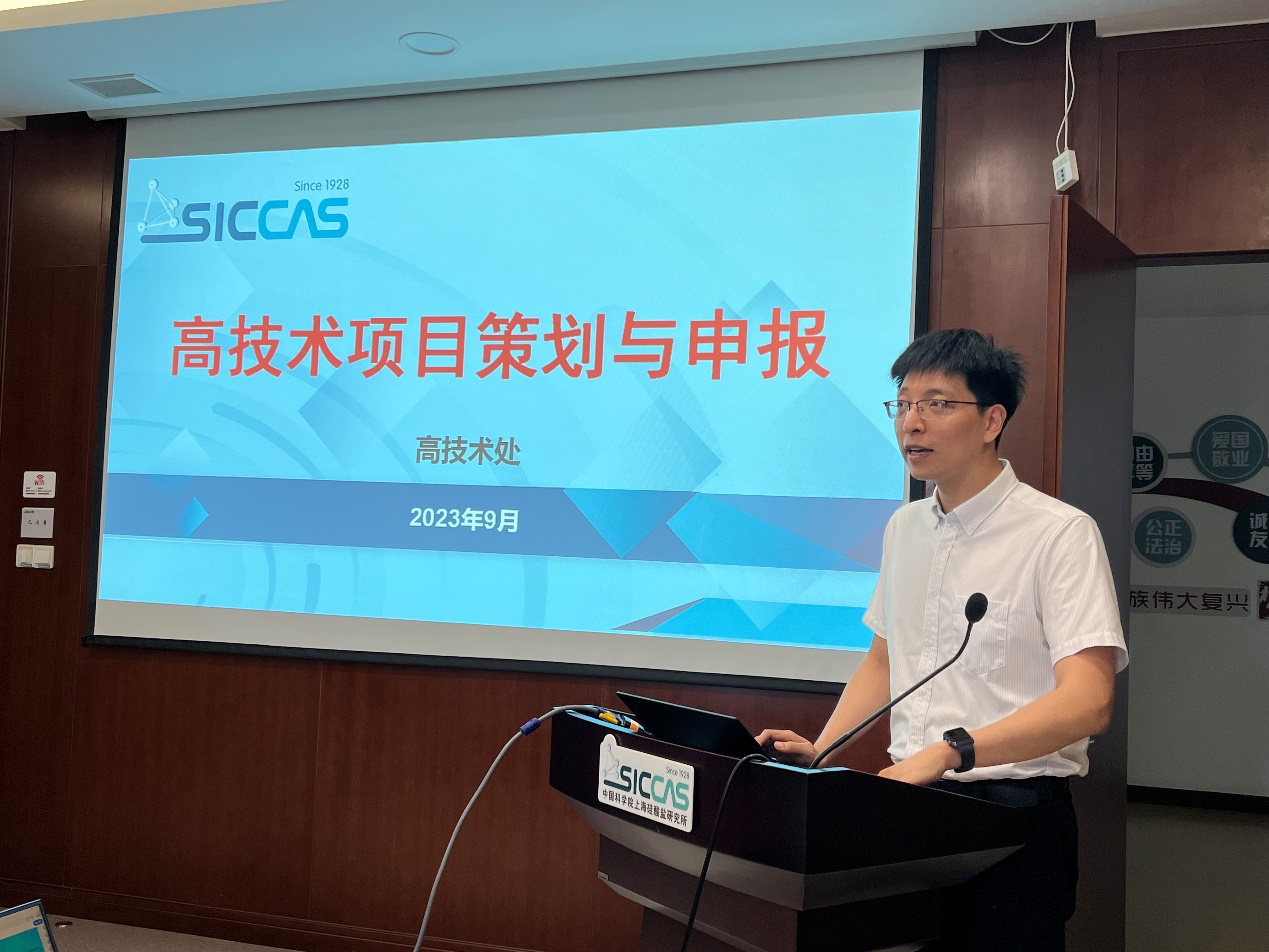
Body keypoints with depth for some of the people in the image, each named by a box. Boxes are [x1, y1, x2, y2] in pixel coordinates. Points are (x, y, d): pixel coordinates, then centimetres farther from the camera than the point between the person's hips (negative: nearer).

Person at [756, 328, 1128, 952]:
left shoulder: (1060, 533, -12)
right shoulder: (905, 528, 11)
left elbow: (1086, 701, -21)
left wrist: (951, 751, -33)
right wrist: (819, 751, 5)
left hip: (1012, 811, -5)